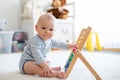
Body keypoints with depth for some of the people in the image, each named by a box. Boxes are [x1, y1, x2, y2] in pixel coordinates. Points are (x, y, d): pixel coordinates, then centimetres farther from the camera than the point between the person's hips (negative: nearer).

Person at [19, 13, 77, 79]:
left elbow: (58, 44, 16)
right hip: (26, 63, -10)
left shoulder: (49, 40, 1)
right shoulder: (35, 41, -28)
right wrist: (44, 65, -45)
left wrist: (70, 46, 11)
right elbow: (37, 55, -37)